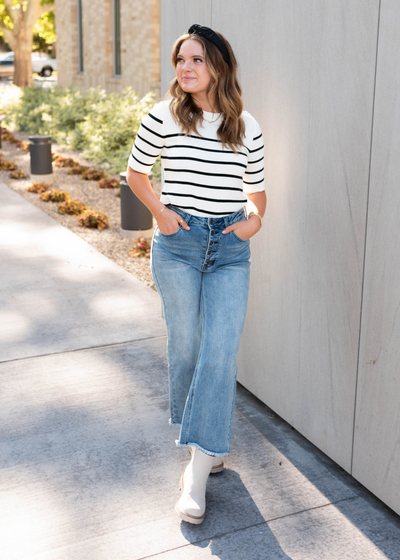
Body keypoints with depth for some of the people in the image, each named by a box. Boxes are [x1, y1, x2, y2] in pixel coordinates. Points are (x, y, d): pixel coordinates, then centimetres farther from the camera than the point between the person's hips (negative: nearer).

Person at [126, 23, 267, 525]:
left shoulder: (246, 127, 2)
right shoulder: (163, 117, -3)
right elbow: (135, 171, 11)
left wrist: (255, 218, -6)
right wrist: (159, 211, -3)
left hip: (231, 248, 1)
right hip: (178, 244, 0)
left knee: (220, 352, -8)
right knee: (186, 346, 7)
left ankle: (197, 468, 0)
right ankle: (208, 446, 30)